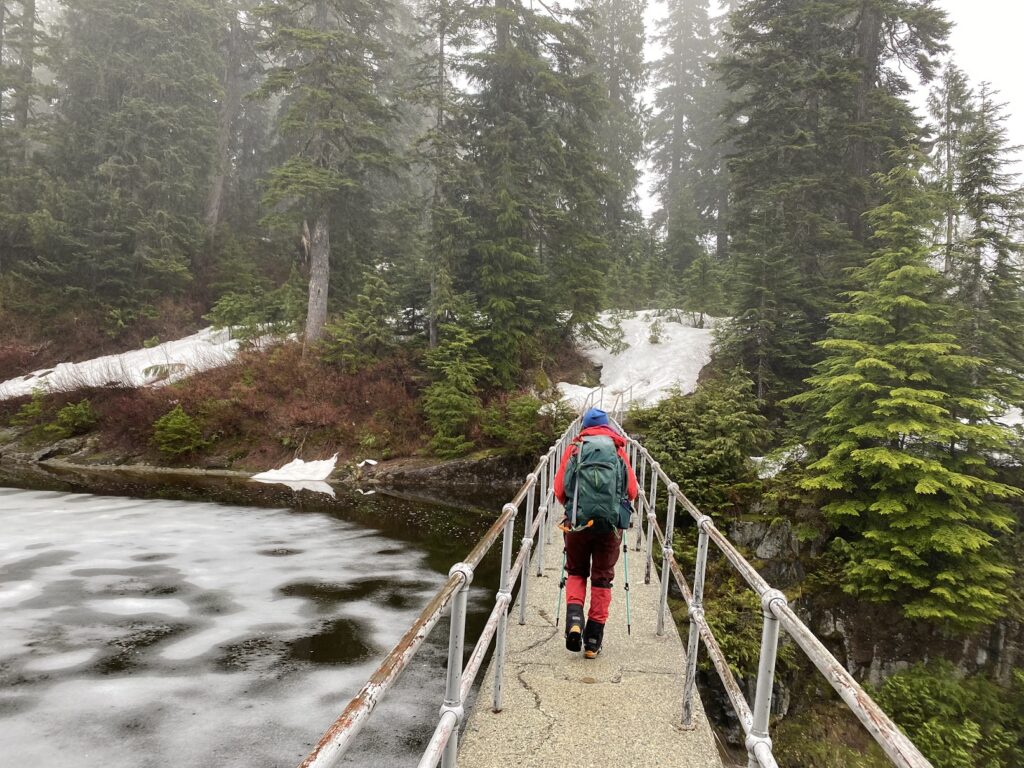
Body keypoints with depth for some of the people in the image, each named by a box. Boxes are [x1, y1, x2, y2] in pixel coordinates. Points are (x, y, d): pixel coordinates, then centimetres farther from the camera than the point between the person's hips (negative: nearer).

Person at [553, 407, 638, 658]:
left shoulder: (574, 448, 9)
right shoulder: (619, 450, 11)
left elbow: (559, 489, 4)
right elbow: (632, 491, 7)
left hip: (578, 521, 0)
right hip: (612, 523, 0)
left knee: (576, 572, 18)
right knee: (602, 578, 12)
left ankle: (574, 618, -5)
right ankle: (593, 640, 13)